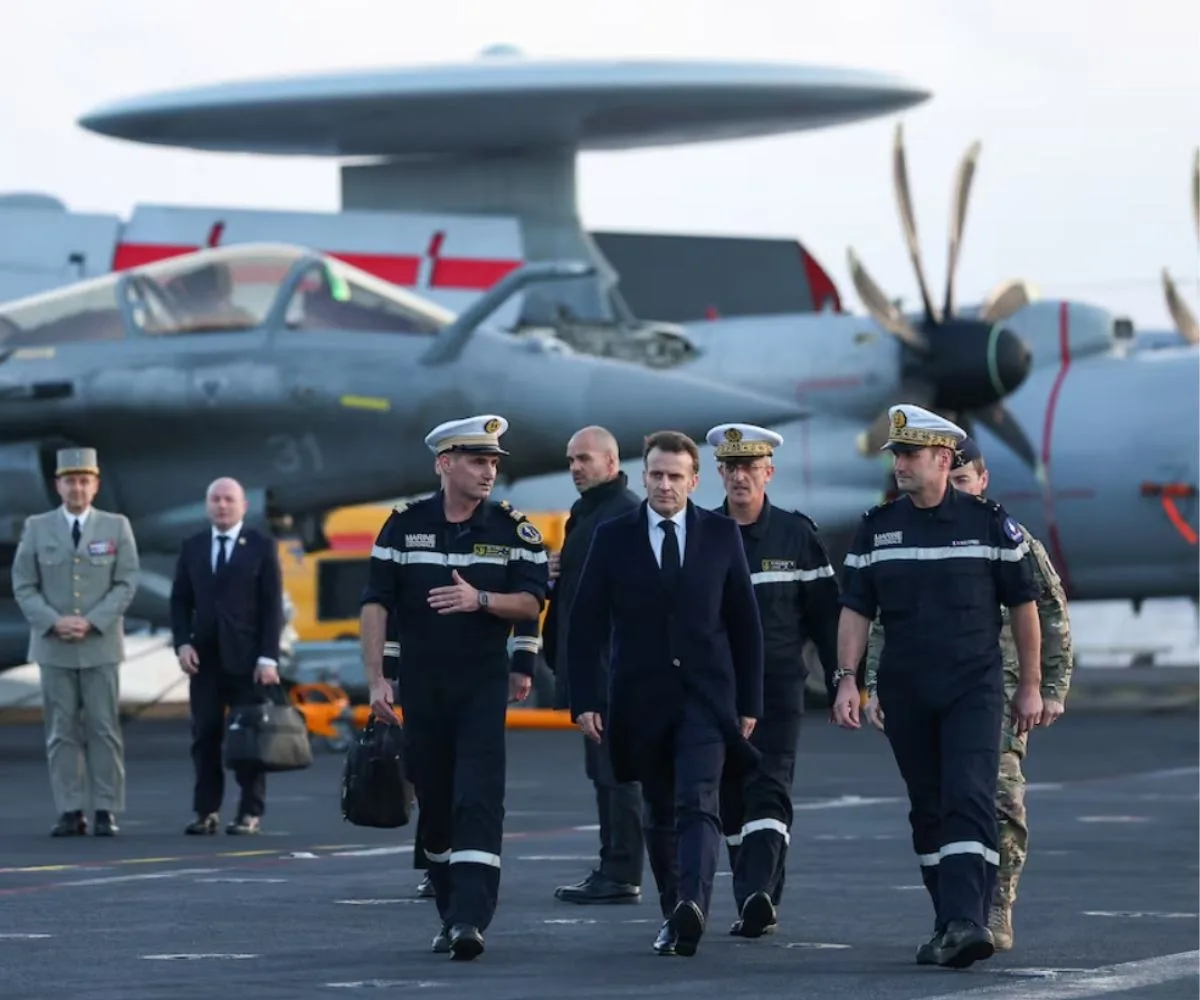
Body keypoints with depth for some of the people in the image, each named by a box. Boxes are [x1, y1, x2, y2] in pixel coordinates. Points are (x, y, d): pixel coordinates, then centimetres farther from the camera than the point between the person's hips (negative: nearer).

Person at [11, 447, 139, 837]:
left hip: (101, 645, -1)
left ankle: (106, 812, 0)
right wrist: (54, 622, -12)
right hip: (53, 646, 1)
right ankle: (70, 812, 2)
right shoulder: (36, 528, 5)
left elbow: (126, 583, -1)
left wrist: (91, 622, -13)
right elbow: (23, 586, 3)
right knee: (61, 732, 0)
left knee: (104, 729, -2)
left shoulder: (117, 527, 4)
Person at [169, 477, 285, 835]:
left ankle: (251, 812, 5)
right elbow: (180, 600, 12)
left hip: (246, 657, -3)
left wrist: (268, 657, -10)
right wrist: (183, 643, -4)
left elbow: (273, 605, -2)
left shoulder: (262, 546, 1)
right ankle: (207, 812, 2)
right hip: (205, 657, 3)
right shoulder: (192, 547, 11)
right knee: (205, 735, 0)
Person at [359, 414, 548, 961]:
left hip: (484, 686, -2)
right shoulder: (405, 525, 2)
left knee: (478, 801, -14)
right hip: (420, 688, 2)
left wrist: (480, 599, -21)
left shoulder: (512, 529, 1)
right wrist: (375, 679, -8)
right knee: (434, 807, 9)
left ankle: (471, 919, -21)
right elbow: (376, 604, 0)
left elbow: (531, 603, -3)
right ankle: (451, 912, 23)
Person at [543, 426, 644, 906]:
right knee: (604, 768, 12)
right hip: (589, 660, 10)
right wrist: (554, 574, 6)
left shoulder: (627, 513, -12)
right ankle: (610, 869, 17)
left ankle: (622, 875, -7)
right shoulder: (585, 512, 20)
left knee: (617, 767, -8)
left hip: (614, 660, -10)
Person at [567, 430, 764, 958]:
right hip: (641, 697, 2)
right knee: (660, 813, 10)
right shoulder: (613, 537, 3)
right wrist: (585, 699, -6)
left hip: (705, 696, -1)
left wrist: (750, 701, 4)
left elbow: (745, 622, 7)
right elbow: (585, 625, 2)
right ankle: (673, 914, 22)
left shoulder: (721, 534, 4)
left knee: (698, 804, -18)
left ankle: (692, 907, -33)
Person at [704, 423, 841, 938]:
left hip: (778, 685, -3)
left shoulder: (796, 534, 3)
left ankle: (758, 894, -26)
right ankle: (757, 905, 13)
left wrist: (841, 685, 1)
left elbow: (825, 615, 5)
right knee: (730, 797, 5)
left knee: (768, 790, -15)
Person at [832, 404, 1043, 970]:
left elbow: (1023, 604, 3)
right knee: (928, 811, 8)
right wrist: (847, 678, -4)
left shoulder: (988, 521, -1)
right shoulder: (876, 528, 7)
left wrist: (1030, 686, 2)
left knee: (969, 801, -16)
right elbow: (856, 609, 7)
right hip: (905, 693, 4)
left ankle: (966, 922, -26)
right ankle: (950, 924, 16)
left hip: (974, 688, -4)